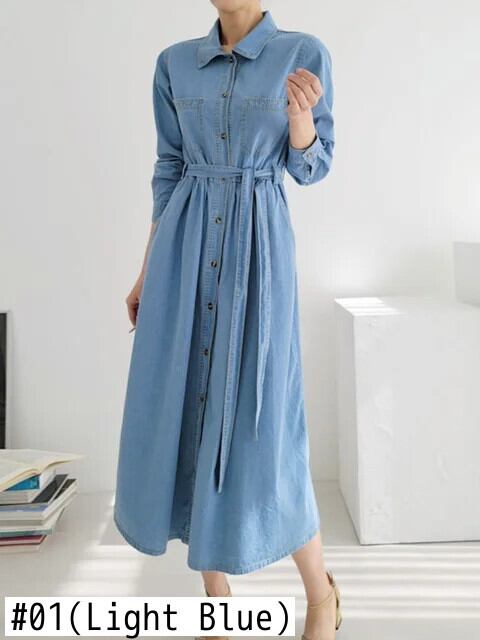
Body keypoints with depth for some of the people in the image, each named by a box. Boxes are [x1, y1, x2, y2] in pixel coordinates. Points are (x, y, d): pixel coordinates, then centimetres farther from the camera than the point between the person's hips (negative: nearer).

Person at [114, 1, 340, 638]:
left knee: (259, 419, -5)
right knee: (184, 408, 3)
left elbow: (311, 166, 3)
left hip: (257, 250, -4)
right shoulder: (174, 62, 12)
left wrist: (300, 113, -18)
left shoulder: (305, 53, 2)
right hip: (186, 251, 4)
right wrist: (148, 271, 11)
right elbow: (168, 172, 13)